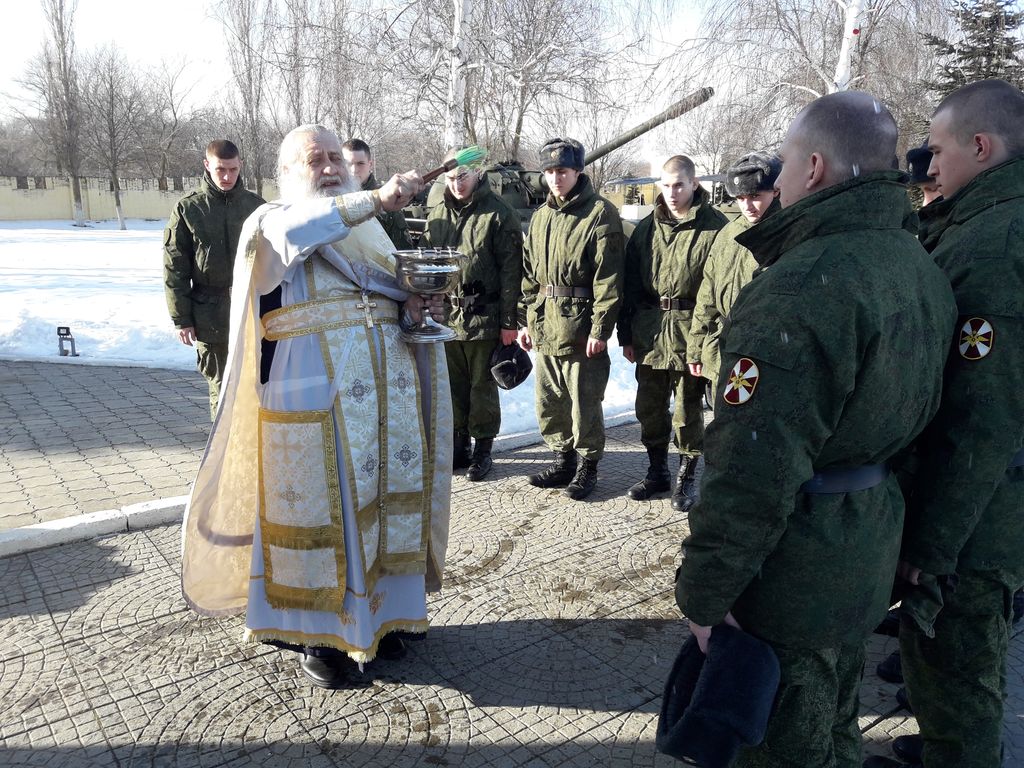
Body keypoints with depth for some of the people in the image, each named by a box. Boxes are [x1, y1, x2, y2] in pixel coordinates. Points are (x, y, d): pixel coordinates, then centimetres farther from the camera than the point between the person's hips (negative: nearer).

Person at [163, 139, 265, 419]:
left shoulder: (255, 205, 5)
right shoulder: (188, 208, 1)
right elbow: (174, 268, 1)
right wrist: (181, 319, -3)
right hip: (210, 315, -1)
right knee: (221, 386, 7)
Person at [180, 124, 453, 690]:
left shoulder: (366, 228, 20)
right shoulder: (272, 221, 2)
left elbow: (388, 295, 24)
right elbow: (293, 232, -23)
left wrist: (415, 304, 0)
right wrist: (376, 199, -33)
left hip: (384, 385, 6)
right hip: (312, 389, -5)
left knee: (381, 498, 8)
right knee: (316, 503, 0)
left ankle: (376, 610, 24)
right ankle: (314, 630, 15)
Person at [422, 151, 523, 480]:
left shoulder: (499, 214, -7)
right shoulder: (437, 214, 10)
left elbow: (510, 271, -9)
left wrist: (509, 321, -12)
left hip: (483, 317, -5)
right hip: (444, 314, 5)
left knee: (482, 385, 6)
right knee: (453, 385, 13)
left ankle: (483, 449, 19)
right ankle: (459, 445, 27)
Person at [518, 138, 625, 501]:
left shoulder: (600, 213, -8)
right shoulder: (541, 216, 14)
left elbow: (608, 277, -13)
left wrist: (600, 328, -17)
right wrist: (527, 320, 13)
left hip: (580, 326, -7)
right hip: (545, 326, 7)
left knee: (584, 402, 3)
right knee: (549, 402, 14)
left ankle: (587, 466, 19)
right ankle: (564, 459, 31)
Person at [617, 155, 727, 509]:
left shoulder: (714, 227, -5)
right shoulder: (646, 228, 9)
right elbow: (630, 284, 12)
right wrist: (626, 335, 9)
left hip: (690, 334, -4)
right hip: (649, 333, 5)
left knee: (688, 410, 7)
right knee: (650, 407, 13)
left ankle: (687, 477, 23)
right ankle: (657, 471, 30)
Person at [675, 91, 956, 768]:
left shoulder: (804, 286, -26)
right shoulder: (921, 268, 5)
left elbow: (754, 467, -29)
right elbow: (918, 412, 13)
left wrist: (704, 591, -19)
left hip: (793, 574, -9)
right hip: (871, 554, 9)